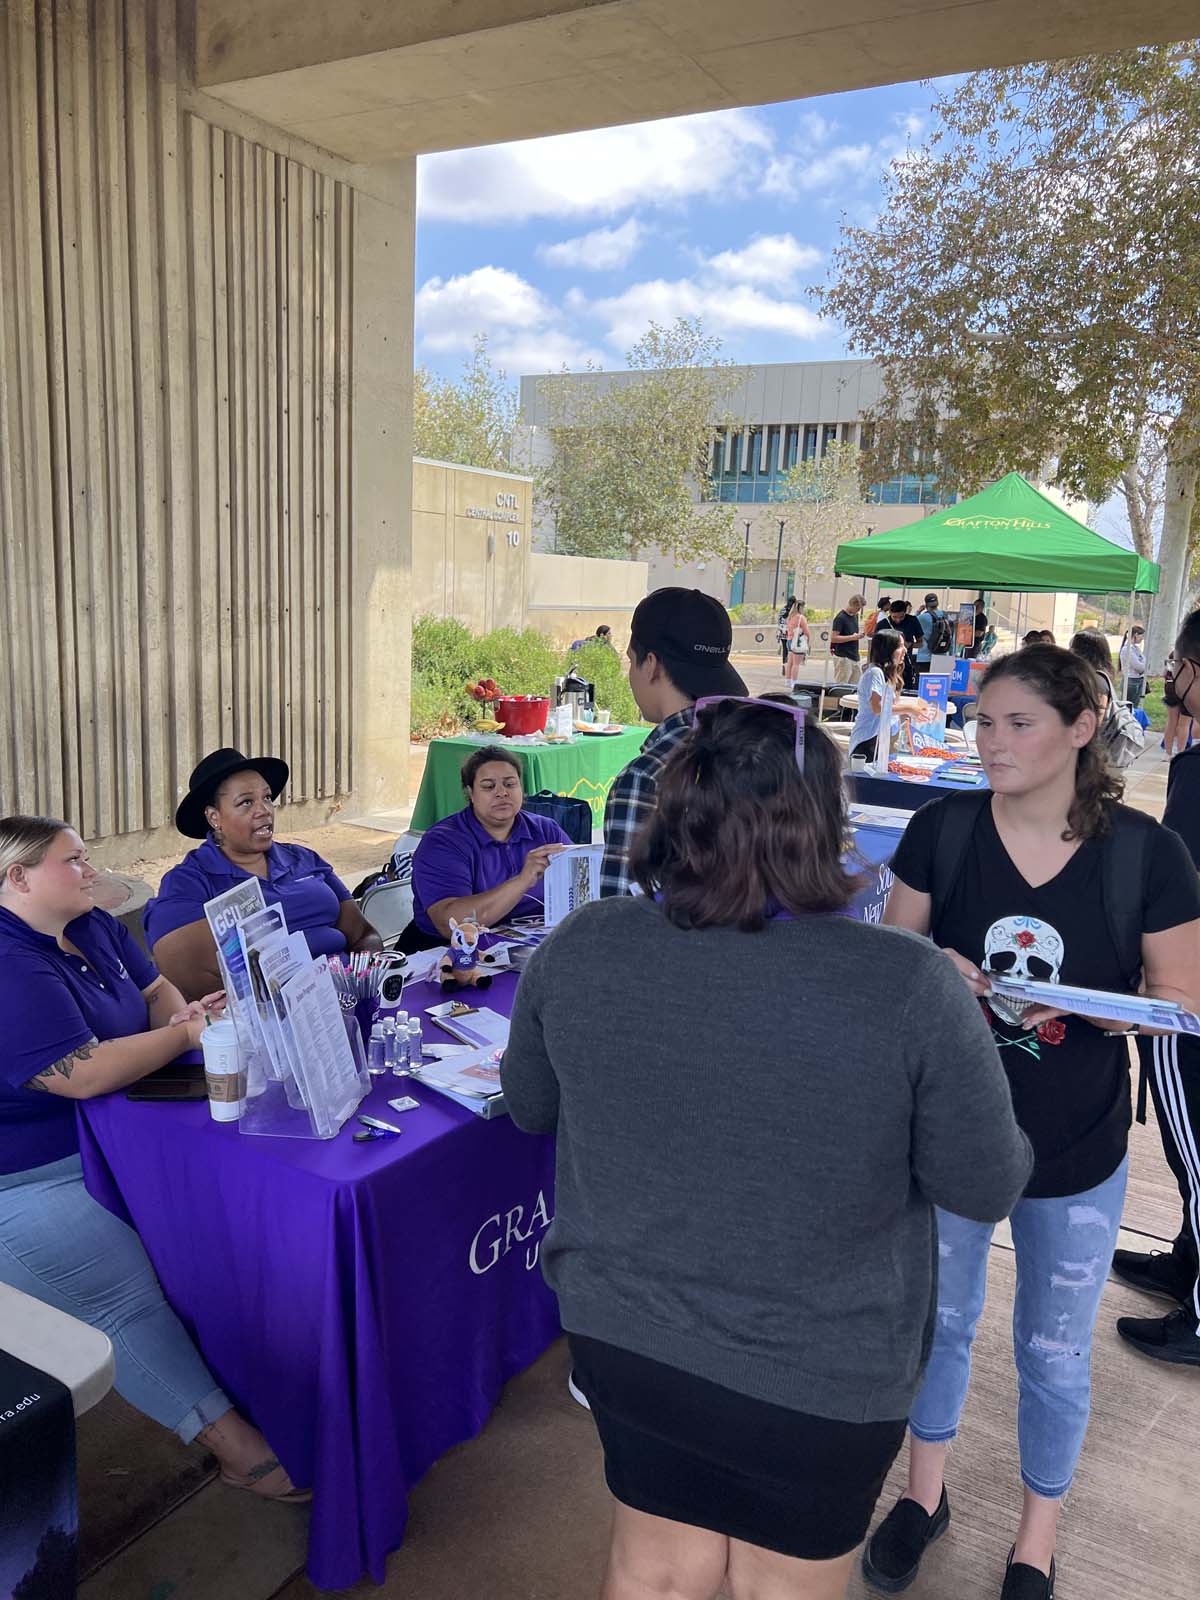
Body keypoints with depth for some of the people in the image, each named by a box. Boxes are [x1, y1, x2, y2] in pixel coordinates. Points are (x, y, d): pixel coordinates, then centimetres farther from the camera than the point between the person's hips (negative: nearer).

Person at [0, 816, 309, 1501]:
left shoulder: (95, 928, 6)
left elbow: (155, 989, 16)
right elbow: (83, 1075, -29)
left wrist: (180, 1012, -8)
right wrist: (186, 1034, -18)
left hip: (114, 1135, 9)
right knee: (128, 1301, -19)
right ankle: (239, 1447, -16)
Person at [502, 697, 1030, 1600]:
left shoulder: (576, 949, -16)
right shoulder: (910, 987, -26)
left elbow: (528, 1107, 2)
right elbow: (987, 1187, -12)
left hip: (625, 1332, 2)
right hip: (822, 1373, -1)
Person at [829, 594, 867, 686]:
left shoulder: (855, 616, 14)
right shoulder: (841, 618, -11)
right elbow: (833, 638, -17)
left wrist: (859, 635, 9)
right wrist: (852, 637, -19)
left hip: (854, 657, 8)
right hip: (843, 657, -8)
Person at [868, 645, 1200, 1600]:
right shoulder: (942, 830, -11)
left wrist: (1111, 1009, -26)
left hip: (1076, 1151, -1)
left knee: (1054, 1350, 18)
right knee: (940, 1318, 21)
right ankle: (924, 1492, 49)